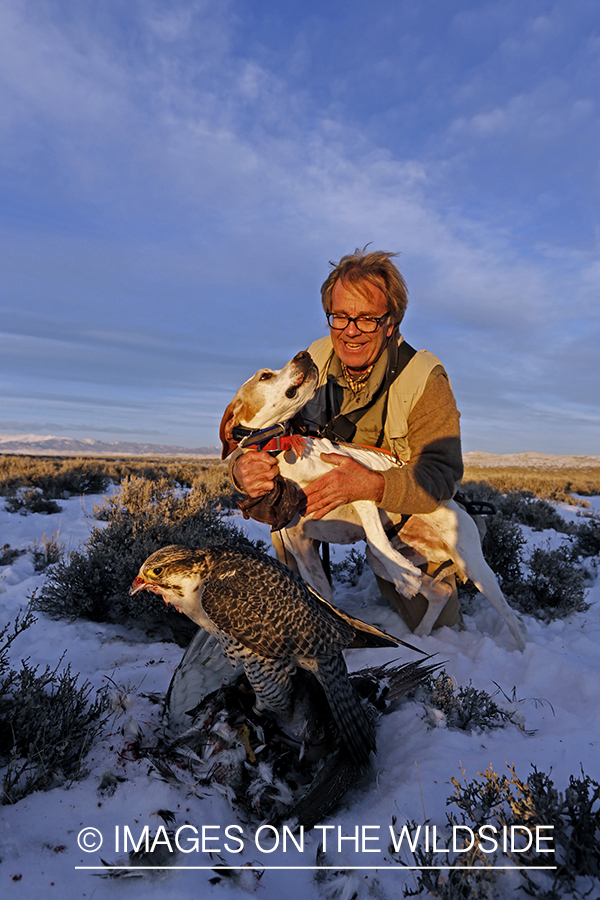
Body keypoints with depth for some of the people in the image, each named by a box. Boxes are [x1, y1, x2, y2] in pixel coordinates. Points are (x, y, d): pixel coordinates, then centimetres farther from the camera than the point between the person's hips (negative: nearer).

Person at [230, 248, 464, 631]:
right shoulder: (311, 365, -12)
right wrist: (245, 468, -37)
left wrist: (373, 485, -47)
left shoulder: (426, 380, -21)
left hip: (407, 513, -3)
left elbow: (442, 475, -28)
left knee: (433, 622, -9)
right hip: (332, 498, 4)